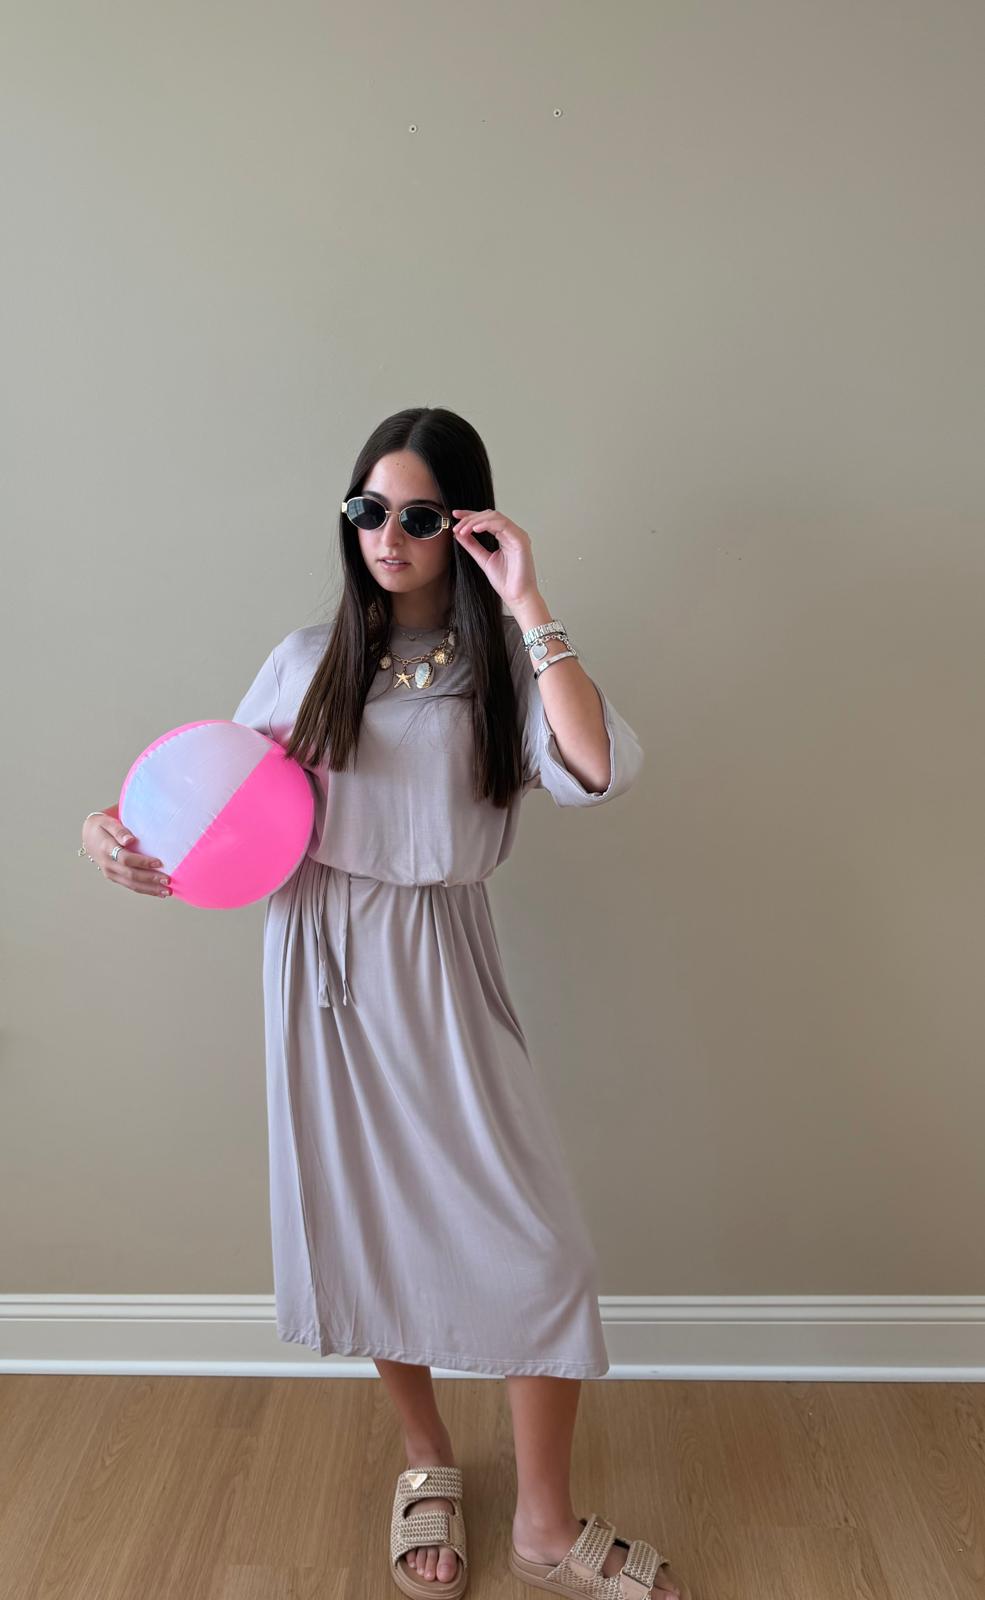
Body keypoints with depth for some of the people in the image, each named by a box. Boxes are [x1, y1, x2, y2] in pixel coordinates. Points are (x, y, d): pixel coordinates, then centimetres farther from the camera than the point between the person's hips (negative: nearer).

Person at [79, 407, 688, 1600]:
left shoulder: (502, 669, -1)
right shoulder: (308, 662, 6)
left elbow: (599, 771, -20)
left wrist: (529, 608, -18)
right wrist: (119, 828, -7)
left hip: (440, 973, -1)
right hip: (322, 963, 2)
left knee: (531, 1242, -2)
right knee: (367, 1224, 14)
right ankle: (428, 1462, 41)